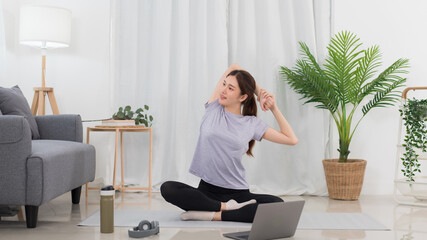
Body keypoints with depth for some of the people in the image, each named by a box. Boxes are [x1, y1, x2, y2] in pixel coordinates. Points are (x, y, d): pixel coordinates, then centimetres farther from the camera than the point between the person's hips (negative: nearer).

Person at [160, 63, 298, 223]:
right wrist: (258, 91, 14)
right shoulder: (213, 109, 6)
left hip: (238, 194, 0)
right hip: (207, 190, 0)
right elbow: (234, 66, 11)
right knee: (167, 188, -28)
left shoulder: (252, 123, 5)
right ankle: (226, 207, -23)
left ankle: (214, 215, -26)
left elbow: (292, 140, 7)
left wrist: (274, 108, 6)